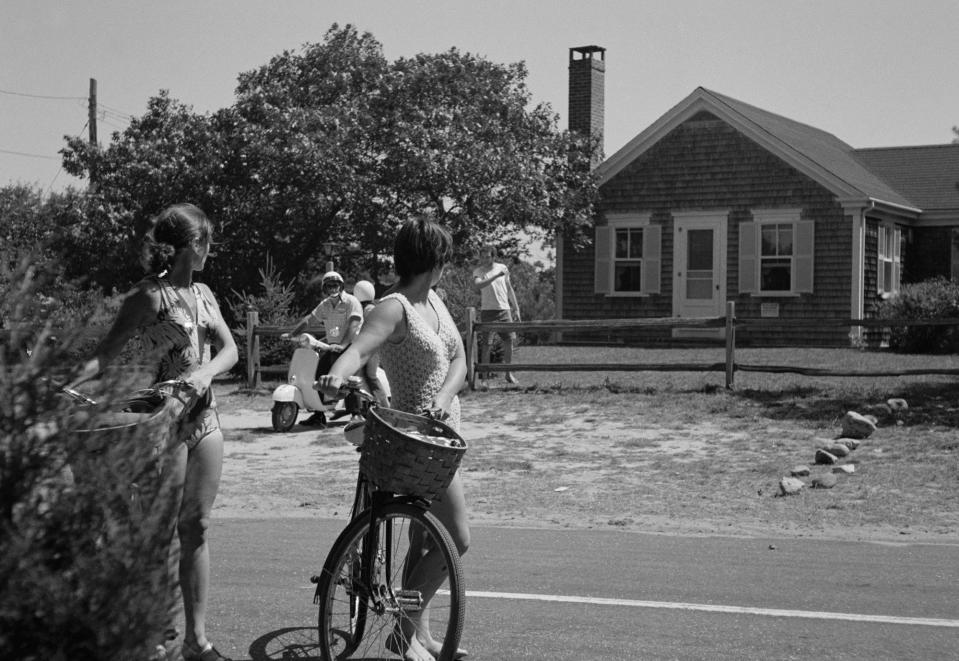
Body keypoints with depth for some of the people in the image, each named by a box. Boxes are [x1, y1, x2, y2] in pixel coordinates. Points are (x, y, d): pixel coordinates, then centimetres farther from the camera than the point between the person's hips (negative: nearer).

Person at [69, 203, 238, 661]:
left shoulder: (203, 293, 11)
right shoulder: (150, 296, -9)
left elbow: (229, 349, 3)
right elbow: (106, 353, -15)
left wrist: (205, 372, -18)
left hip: (204, 416, 7)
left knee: (195, 528, 9)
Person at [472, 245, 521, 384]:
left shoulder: (502, 268, 8)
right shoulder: (478, 271, -2)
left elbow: (509, 289, 15)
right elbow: (477, 284, -24)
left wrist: (516, 309, 13)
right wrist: (496, 276, -31)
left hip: (504, 310, 3)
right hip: (487, 310, -3)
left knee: (509, 341, 1)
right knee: (485, 344, -6)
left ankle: (508, 374, 15)